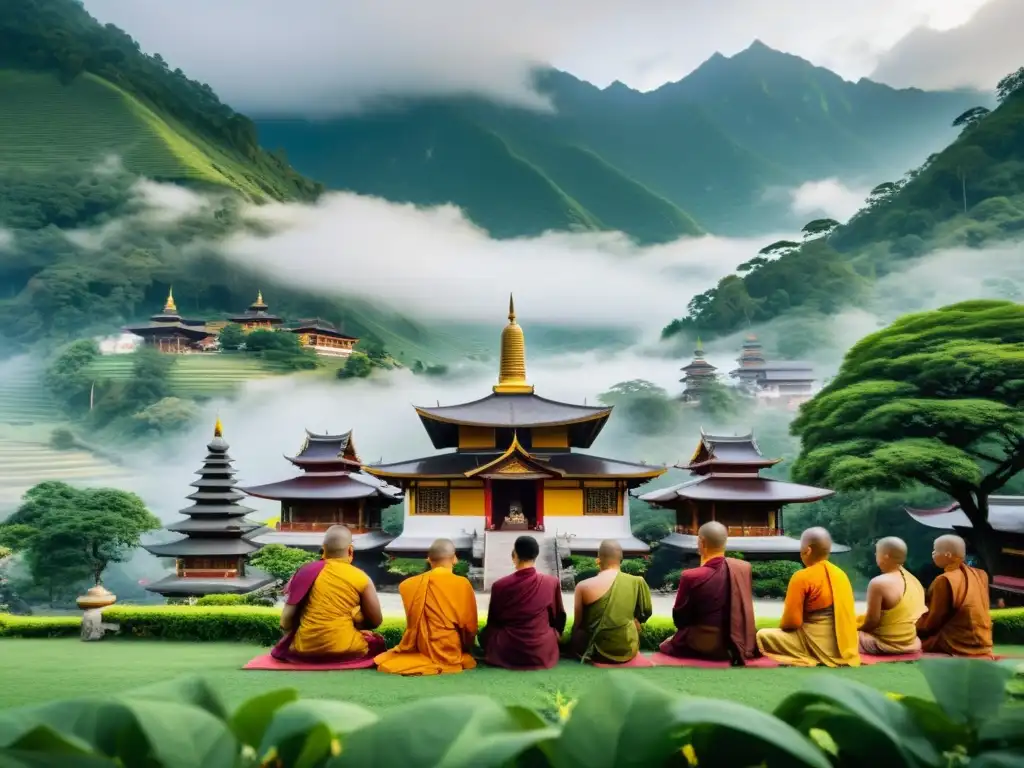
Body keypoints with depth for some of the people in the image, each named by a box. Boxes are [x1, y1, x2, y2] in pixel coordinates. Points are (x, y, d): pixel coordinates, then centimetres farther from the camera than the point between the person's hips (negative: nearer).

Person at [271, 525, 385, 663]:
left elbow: (287, 616, 0)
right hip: (344, 650, -1)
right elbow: (376, 621, 3)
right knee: (378, 642, 28)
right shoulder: (360, 578, -5)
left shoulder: (307, 570, 0)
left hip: (304, 650, 2)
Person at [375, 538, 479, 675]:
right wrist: (465, 649, 16)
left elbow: (412, 623, 5)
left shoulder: (409, 585, -3)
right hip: (451, 653, -2)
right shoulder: (463, 584, -9)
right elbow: (470, 625, -2)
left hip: (421, 650, 2)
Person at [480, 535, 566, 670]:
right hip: (543, 654, 0)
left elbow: (492, 622, 4)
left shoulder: (499, 585, -12)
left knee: (485, 632, 27)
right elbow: (559, 619, 6)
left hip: (506, 655, 0)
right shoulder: (552, 582, -10)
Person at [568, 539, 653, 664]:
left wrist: (575, 639, 20)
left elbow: (577, 624, 1)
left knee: (574, 640, 31)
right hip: (629, 650, 0)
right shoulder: (638, 582, -7)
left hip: (598, 651, 0)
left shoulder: (584, 586, -11)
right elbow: (646, 613, 10)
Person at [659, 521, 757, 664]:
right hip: (736, 645, 5)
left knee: (665, 646, 22)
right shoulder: (744, 568, -6)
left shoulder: (691, 576, -21)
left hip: (701, 648, -5)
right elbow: (745, 610, 7)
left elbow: (679, 619, -7)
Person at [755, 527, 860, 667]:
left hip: (819, 647, -8)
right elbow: (849, 614, 16)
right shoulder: (840, 574, 9)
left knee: (762, 636, -1)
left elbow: (792, 621, -14)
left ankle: (807, 662, -7)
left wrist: (782, 625, 8)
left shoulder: (802, 577, -12)